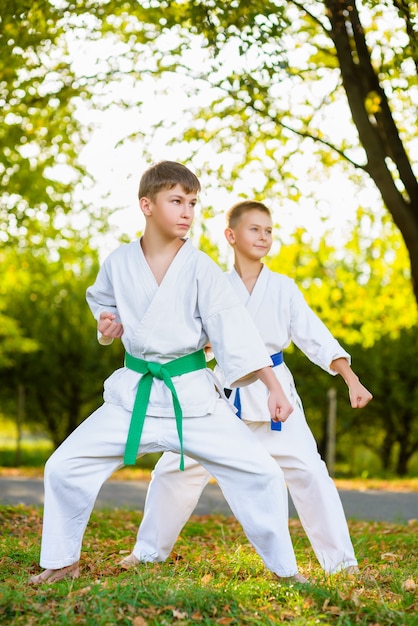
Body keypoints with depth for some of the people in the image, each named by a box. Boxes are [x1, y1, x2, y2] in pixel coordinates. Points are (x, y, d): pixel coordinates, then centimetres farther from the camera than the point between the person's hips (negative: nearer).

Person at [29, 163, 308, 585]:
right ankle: (62, 562, 19)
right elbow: (102, 301, 20)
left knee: (259, 473, -9)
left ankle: (284, 568, 13)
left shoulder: (199, 268, -9)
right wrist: (107, 325, -2)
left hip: (194, 395, -1)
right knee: (64, 467, -4)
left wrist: (274, 388, -16)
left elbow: (234, 328, -11)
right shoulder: (118, 263, -2)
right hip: (134, 393, 2)